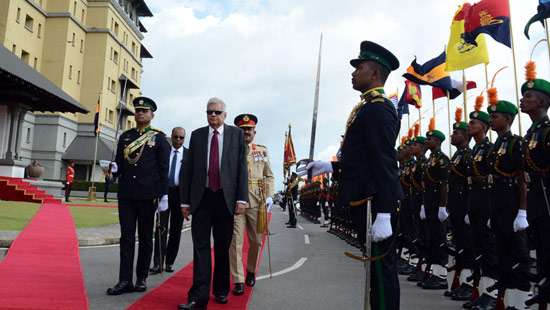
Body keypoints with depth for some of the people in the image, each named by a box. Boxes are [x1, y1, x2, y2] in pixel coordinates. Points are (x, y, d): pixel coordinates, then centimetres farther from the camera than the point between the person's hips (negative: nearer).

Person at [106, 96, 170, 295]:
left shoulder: (159, 137, 1)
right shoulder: (125, 136, 12)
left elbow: (163, 168, -3)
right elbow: (119, 163, 15)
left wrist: (163, 194, -9)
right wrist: (114, 168, -9)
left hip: (148, 194, -3)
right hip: (126, 193, 3)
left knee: (145, 237, 7)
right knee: (126, 236, 3)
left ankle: (141, 278, 17)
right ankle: (125, 280, 7)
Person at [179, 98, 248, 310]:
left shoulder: (236, 134, 5)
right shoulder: (197, 135, 9)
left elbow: (242, 168, 1)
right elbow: (188, 169, 8)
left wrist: (242, 198, -7)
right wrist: (185, 200, 4)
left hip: (225, 198, 0)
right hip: (201, 197, 1)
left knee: (223, 247, 10)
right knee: (200, 246, -3)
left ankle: (221, 291, 25)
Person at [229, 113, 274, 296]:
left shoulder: (263, 151, 11)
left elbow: (269, 176, 11)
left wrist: (269, 196, -1)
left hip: (256, 202, 3)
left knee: (256, 241, 11)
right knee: (235, 242, -3)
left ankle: (251, 271, 35)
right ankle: (238, 281, 5)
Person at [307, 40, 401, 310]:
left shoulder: (377, 109, -15)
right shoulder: (369, 107, 16)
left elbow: (385, 164, -22)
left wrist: (383, 215, -25)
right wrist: (331, 166, 15)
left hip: (374, 205, -10)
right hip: (365, 201, 10)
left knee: (382, 270, 0)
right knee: (379, 269, 19)